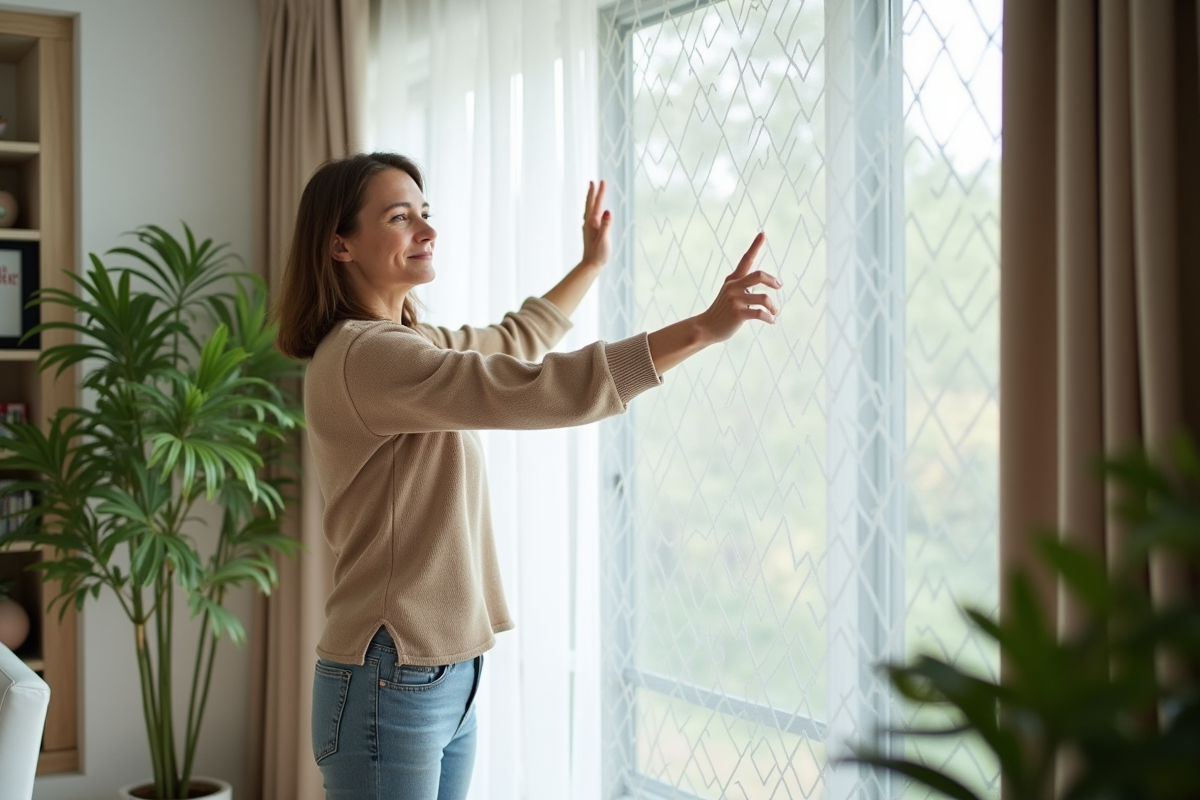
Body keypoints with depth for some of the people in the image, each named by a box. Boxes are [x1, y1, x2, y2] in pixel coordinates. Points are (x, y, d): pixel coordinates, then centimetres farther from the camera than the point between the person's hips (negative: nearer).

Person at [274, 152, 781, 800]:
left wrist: (592, 263, 39)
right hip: (390, 687, -10)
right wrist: (703, 328, -27)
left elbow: (512, 341, 31)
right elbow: (542, 389, -28)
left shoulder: (404, 343, 12)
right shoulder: (363, 357, -19)